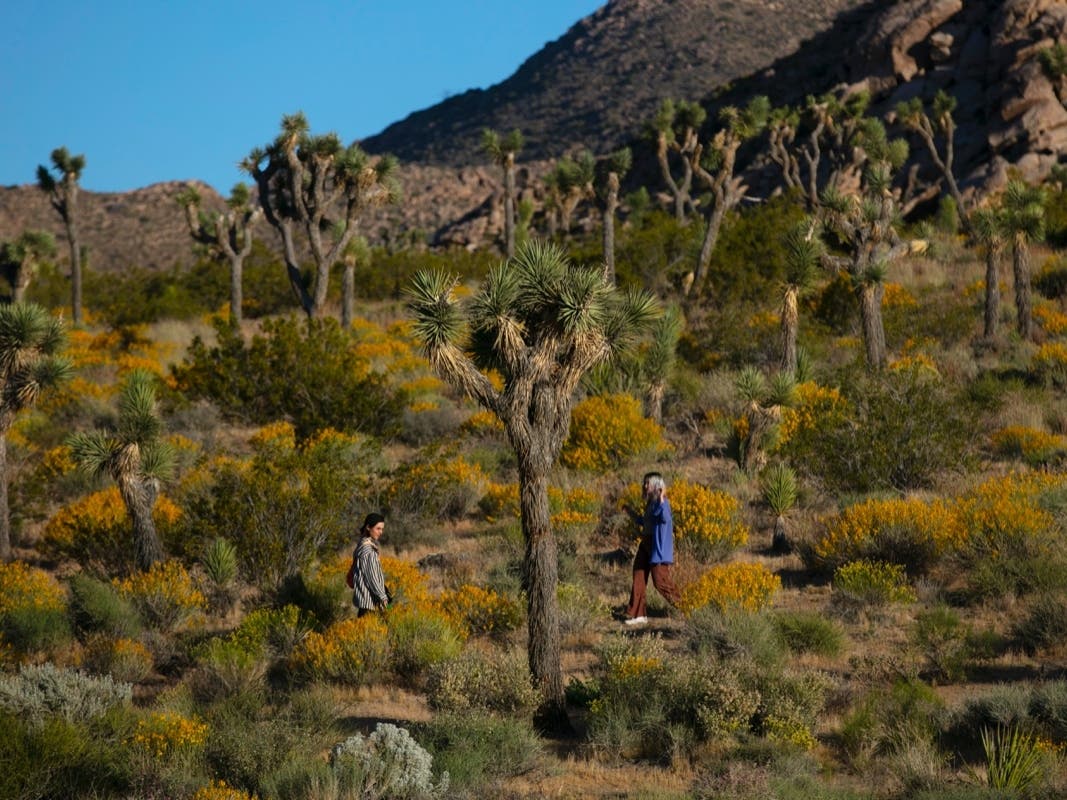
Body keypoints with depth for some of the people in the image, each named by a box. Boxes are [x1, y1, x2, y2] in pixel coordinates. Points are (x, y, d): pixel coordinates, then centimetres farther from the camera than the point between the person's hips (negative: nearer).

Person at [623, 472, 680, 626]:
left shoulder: (661, 502, -13)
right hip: (646, 544, 9)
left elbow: (665, 518, -32)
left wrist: (662, 500, -36)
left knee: (660, 580, -6)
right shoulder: (650, 502, 13)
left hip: (658, 546, -9)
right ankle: (637, 614, 10)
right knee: (639, 578, 6)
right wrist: (632, 513, 28)